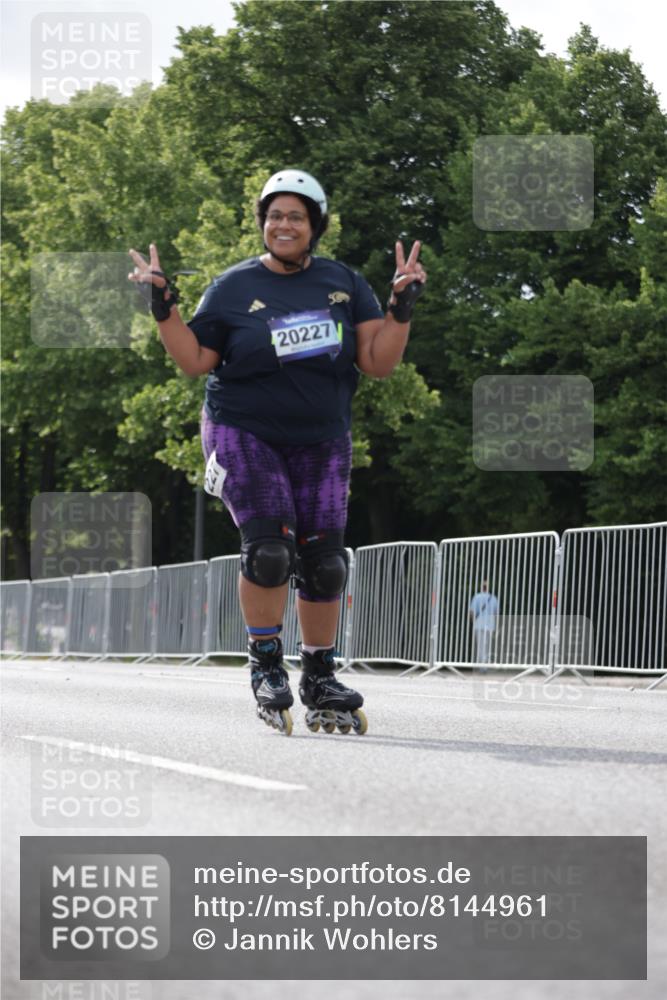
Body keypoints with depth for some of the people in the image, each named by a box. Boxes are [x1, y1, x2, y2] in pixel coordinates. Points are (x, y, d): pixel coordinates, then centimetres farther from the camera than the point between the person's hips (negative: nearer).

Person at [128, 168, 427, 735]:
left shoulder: (345, 285, 5)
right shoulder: (233, 288, 0)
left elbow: (379, 363, 1)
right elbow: (196, 361, 0)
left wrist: (403, 308, -10)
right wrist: (163, 307, -10)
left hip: (321, 442, 3)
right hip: (244, 433, -3)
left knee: (323, 562, 0)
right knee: (269, 546, -19)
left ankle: (320, 679, 16)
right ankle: (266, 666, -1)